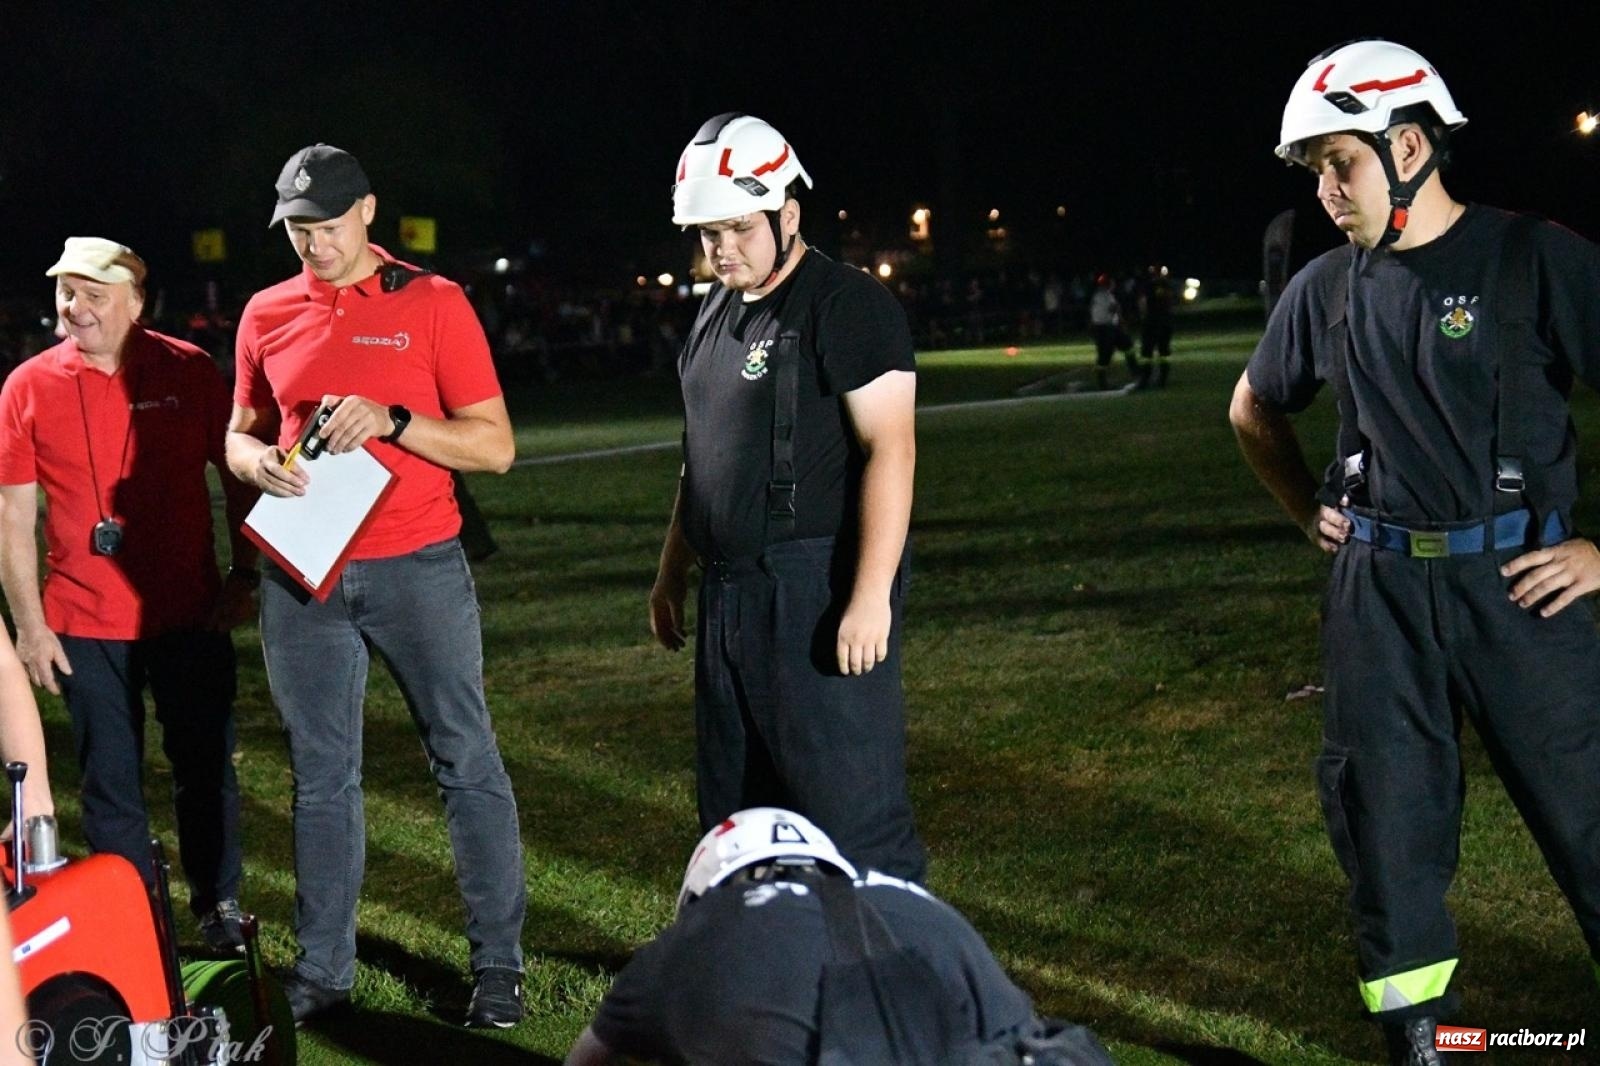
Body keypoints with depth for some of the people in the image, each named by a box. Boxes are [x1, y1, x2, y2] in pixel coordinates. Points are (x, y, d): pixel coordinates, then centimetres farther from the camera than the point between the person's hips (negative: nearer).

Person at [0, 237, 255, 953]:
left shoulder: (187, 370, -2)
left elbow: (238, 476, 5)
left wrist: (243, 577, -1)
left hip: (190, 616, 0)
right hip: (85, 626, 0)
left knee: (205, 769, 9)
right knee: (110, 784, 7)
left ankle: (218, 907, 26)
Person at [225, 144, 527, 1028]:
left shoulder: (432, 303, -2)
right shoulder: (267, 315, 9)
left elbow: (494, 445, -4)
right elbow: (241, 432, 19)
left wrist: (391, 420, -18)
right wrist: (258, 460, -5)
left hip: (418, 567, -3)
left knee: (467, 765, -1)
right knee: (320, 779, 8)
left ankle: (498, 966, 6)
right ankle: (321, 973, 14)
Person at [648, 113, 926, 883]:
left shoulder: (847, 307, -12)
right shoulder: (718, 314, 16)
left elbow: (890, 450, -17)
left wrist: (871, 595, -23)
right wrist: (672, 573, 23)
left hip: (820, 584, -9)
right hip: (731, 589, 9)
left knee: (848, 804, -9)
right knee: (735, 808, 14)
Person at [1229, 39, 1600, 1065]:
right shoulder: (1327, 289, 8)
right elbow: (1255, 411, 26)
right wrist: (1310, 511, 17)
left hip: (1517, 583, -4)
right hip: (1380, 589, 5)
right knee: (1386, 817, 8)